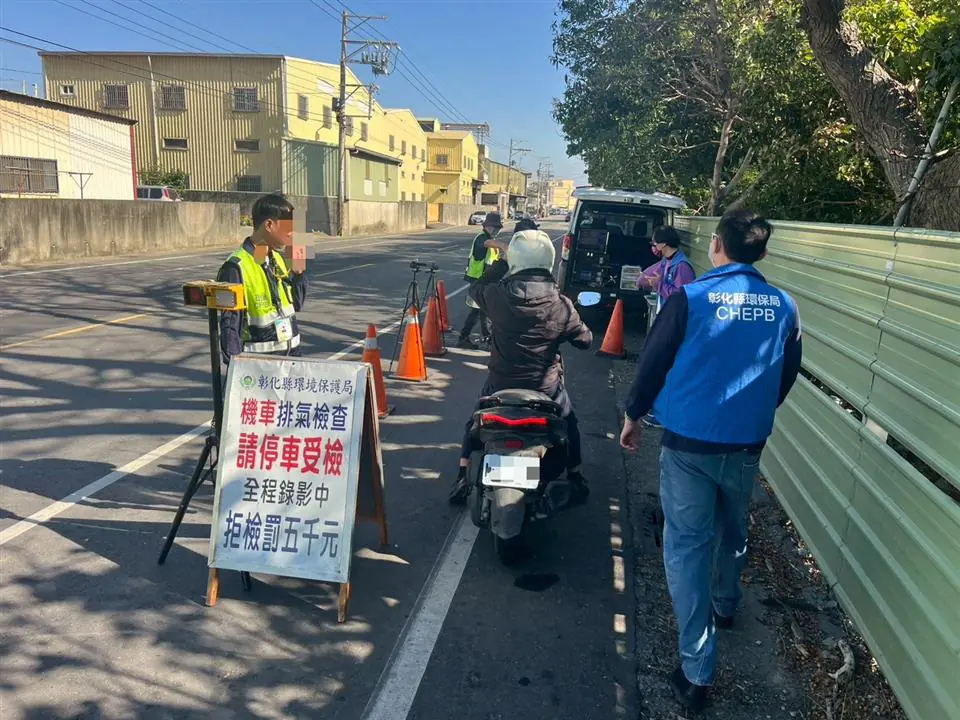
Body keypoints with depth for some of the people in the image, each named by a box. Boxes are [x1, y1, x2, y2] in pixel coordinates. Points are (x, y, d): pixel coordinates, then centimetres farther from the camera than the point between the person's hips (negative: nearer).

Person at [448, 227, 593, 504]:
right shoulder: (562, 305, -13)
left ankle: (462, 479, 22)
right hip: (545, 386, 0)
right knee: (569, 425, 28)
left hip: (501, 382, 0)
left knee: (476, 423, 24)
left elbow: (476, 290, 9)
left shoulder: (498, 295, -14)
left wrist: (501, 262, 14)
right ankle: (576, 479, 35)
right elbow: (585, 340, 0)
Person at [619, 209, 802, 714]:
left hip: (689, 441, -4)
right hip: (747, 443, 4)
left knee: (687, 545, 4)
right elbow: (785, 377, 10)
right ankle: (725, 605, 52)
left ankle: (696, 670, 6)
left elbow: (653, 363, -8)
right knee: (732, 530, 27)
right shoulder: (783, 307, -1)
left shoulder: (690, 298, -14)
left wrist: (633, 415, 7)